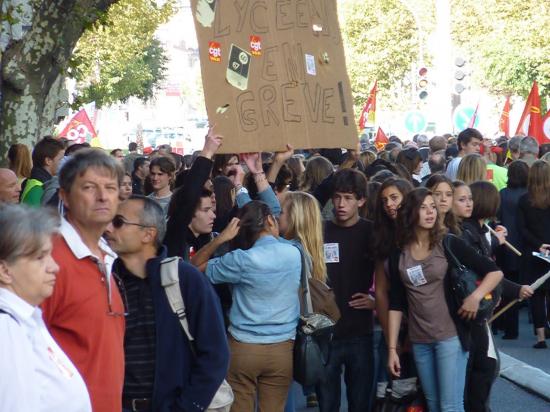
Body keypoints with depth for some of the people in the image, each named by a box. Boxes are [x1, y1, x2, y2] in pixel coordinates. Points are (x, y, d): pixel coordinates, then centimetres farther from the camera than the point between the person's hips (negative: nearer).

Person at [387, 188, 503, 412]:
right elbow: (396, 304, 5)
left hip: (450, 336, -4)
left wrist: (476, 297, -20)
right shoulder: (399, 254, 3)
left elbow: (495, 271, -4)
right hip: (419, 341, 4)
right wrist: (392, 348, 1)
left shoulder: (448, 244, -6)